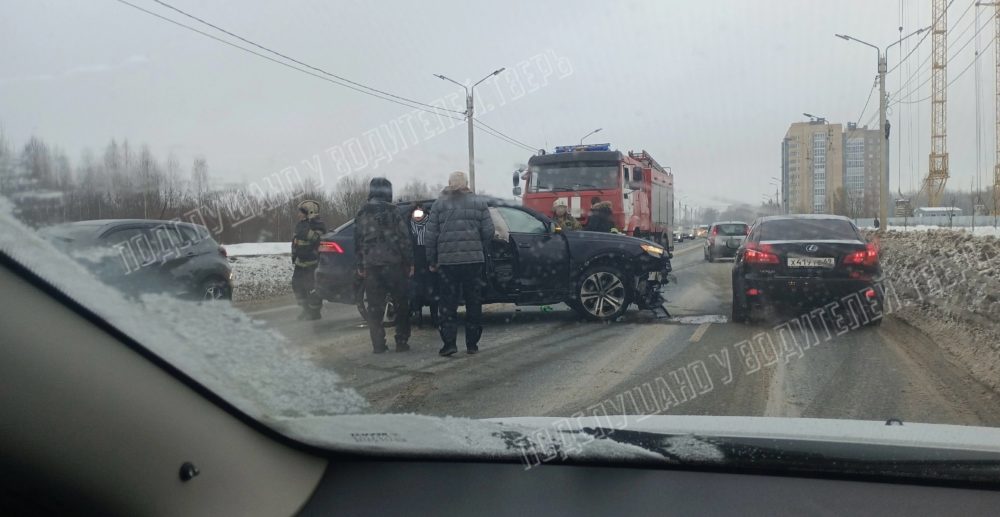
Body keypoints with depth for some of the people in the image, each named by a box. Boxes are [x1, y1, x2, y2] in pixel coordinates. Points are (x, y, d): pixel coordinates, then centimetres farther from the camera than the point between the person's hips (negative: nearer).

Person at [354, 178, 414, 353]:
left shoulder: (362, 214, 8)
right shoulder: (392, 211, -4)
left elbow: (358, 241, 11)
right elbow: (404, 238, -6)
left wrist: (360, 265, 16)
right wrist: (409, 262, 0)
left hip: (371, 265, 3)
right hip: (393, 264, -3)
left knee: (375, 306, 7)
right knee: (401, 304, 8)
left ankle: (378, 344, 5)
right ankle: (401, 342, 6)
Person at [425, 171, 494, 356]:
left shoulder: (439, 204, 3)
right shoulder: (479, 203, 5)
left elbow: (430, 235, 0)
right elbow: (488, 231, 1)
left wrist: (432, 261, 6)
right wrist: (483, 253, 13)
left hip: (447, 260, -1)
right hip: (474, 259, 1)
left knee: (448, 303, 4)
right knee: (473, 302, 9)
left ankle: (449, 342, -3)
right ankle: (472, 343, 12)